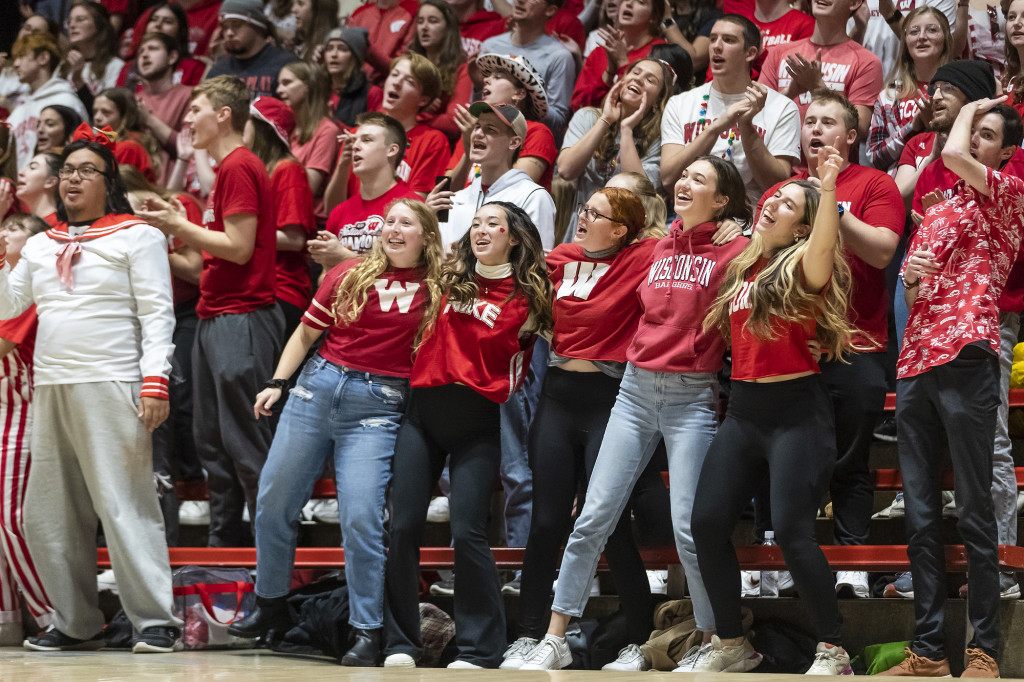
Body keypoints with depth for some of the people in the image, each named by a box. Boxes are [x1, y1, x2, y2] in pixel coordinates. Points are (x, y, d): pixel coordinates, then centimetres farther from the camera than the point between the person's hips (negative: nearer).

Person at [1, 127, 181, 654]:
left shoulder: (137, 236, 3)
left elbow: (157, 314, -4)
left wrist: (155, 382, -15)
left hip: (111, 388, -6)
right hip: (50, 390, 7)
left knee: (124, 506, -11)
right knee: (47, 515, 6)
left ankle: (156, 622, -9)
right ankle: (75, 624, 14)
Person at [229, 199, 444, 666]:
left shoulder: (435, 289, 2)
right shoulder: (350, 275, 9)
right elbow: (307, 332, 14)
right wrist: (276, 383, 9)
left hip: (377, 407, -4)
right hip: (319, 386, 4)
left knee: (360, 517, -13)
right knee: (273, 500, 8)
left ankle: (367, 631, -4)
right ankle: (270, 605, 26)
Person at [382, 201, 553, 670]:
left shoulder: (526, 295, 4)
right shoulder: (451, 278, 13)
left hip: (476, 420, -3)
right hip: (424, 411, 3)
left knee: (467, 531, -9)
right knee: (403, 526, -1)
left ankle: (479, 648, 1)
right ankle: (399, 642, 8)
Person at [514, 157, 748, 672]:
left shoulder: (733, 251, -3)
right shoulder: (661, 248, 14)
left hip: (693, 397, -5)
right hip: (636, 389, 5)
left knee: (689, 528, -8)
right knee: (593, 517, 0)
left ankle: (711, 644, 8)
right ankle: (555, 640, 4)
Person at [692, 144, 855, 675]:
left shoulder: (803, 266, -7)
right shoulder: (743, 264, 12)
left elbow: (823, 249, -30)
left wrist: (828, 187, -39)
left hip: (797, 411, -7)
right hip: (743, 410, 7)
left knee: (791, 530, -14)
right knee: (707, 522, 0)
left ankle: (832, 652, -3)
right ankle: (731, 645, 15)